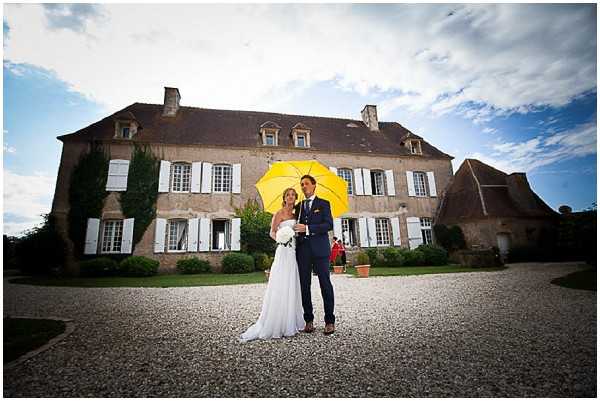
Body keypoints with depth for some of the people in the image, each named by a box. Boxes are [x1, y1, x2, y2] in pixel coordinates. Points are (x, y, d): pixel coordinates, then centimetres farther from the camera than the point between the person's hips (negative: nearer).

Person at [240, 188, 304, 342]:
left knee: (291, 288, 9)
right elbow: (272, 232, -8)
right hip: (284, 251, -7)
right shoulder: (280, 213, -2)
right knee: (281, 287, -7)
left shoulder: (294, 214, 17)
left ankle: (289, 324, 18)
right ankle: (276, 326, 1)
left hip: (294, 252, 7)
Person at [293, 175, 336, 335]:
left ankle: (330, 321, 9)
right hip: (302, 249, 4)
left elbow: (329, 225, -7)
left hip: (319, 249, -4)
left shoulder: (323, 204, 6)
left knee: (325, 284, -1)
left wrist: (307, 228, -15)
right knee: (304, 286, 5)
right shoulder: (298, 206, 19)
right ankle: (309, 320, 15)